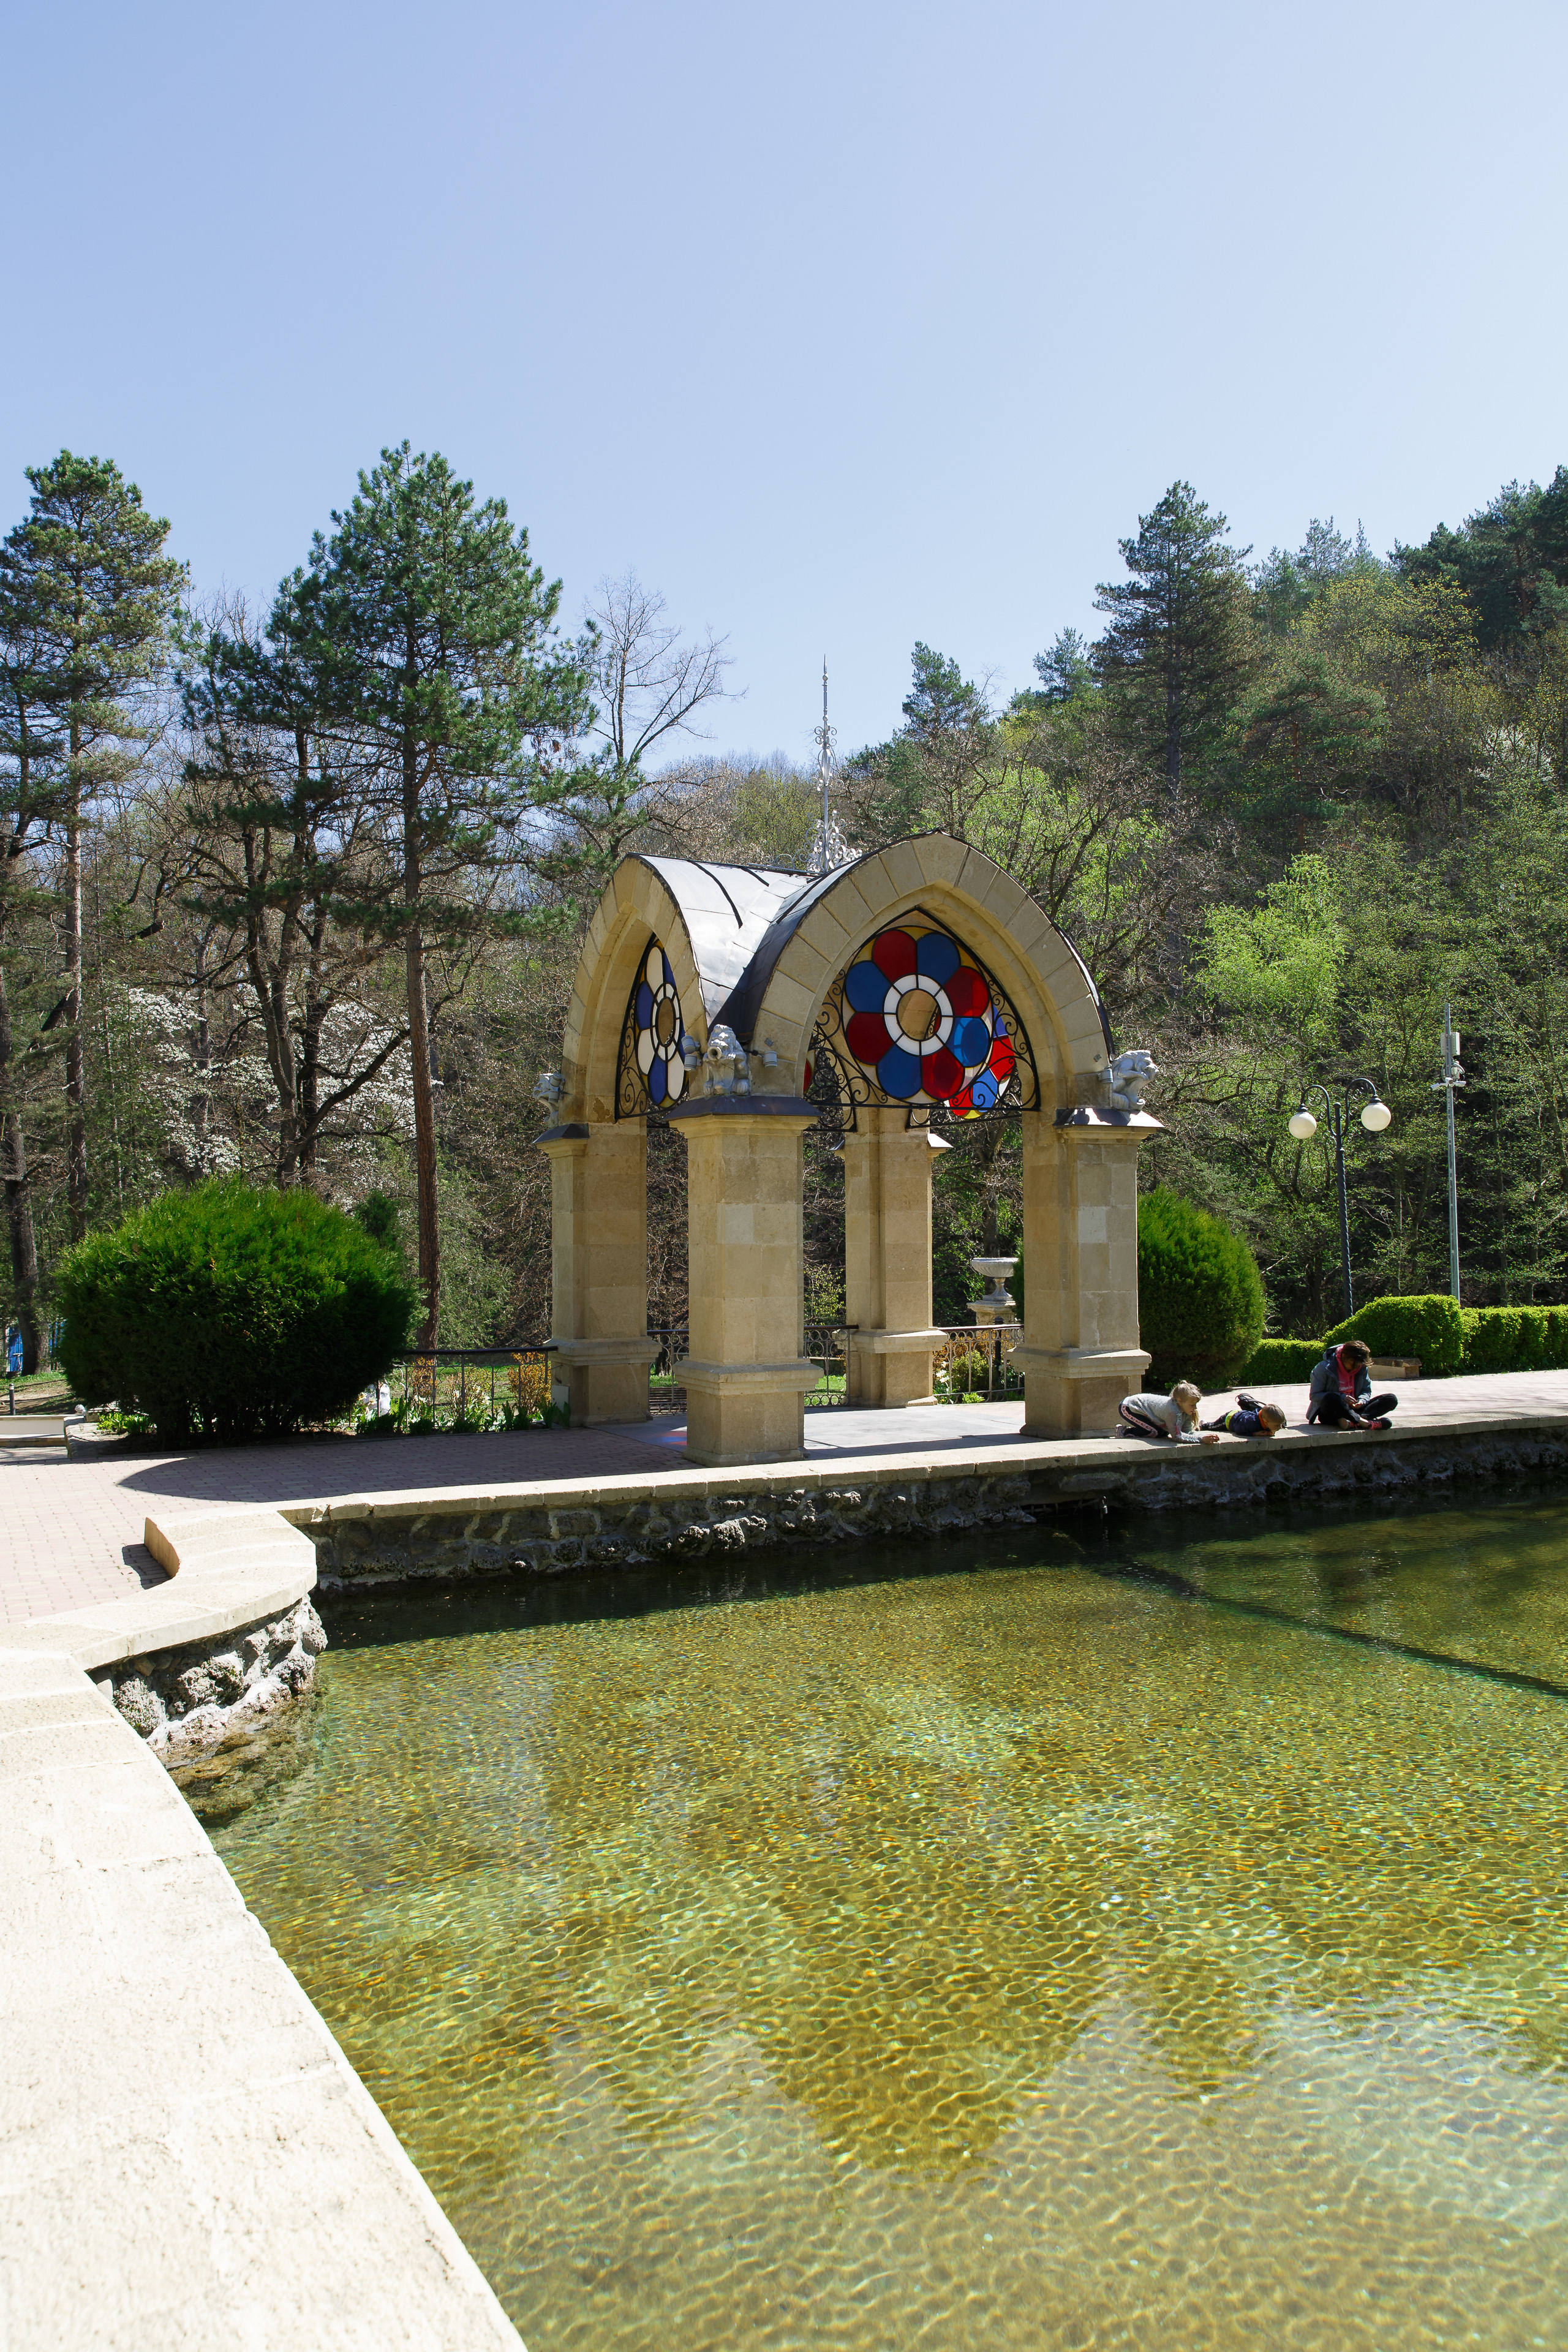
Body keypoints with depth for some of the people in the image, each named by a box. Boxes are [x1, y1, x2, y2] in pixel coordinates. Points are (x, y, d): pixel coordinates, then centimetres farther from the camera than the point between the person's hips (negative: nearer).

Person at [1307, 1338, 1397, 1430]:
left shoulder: (1362, 1368, 4)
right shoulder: (1324, 1368, -11)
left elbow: (1366, 1391, 13)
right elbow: (1314, 1396, -12)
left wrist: (1362, 1401, -12)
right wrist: (1341, 1397, -23)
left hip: (1352, 1410, 6)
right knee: (1329, 1398, -41)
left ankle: (1352, 1422, -37)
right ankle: (1365, 1422, -39)